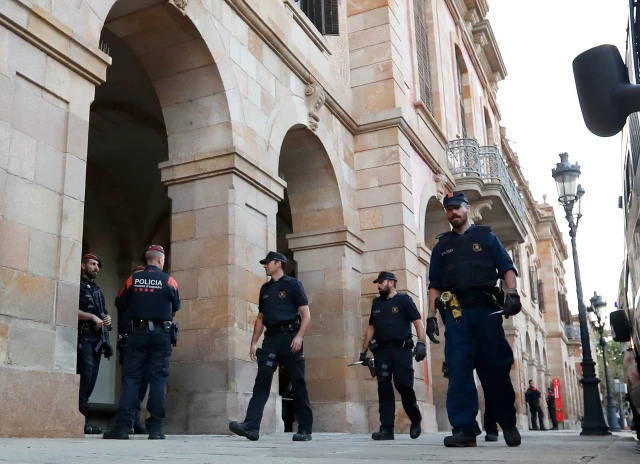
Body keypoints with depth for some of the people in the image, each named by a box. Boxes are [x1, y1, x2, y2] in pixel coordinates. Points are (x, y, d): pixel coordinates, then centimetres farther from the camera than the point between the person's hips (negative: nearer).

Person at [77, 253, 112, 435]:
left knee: (92, 378, 4)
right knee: (86, 374, -17)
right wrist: (93, 317, -16)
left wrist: (107, 318, 5)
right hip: (83, 336, -8)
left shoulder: (97, 290, 24)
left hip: (97, 337, 8)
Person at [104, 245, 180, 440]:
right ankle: (155, 428, 1)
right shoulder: (169, 281, -1)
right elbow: (175, 307, 11)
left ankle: (123, 426, -4)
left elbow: (124, 304, 12)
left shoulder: (133, 280, 2)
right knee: (158, 378, 2)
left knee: (131, 377, 3)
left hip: (138, 332, 1)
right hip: (161, 333, -1)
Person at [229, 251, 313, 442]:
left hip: (289, 336, -5)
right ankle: (251, 426, -16)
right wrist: (253, 342, 12)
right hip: (270, 339, 5)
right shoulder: (265, 289, 19)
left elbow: (306, 314, -4)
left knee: (298, 384, 1)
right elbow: (260, 318, 21)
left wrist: (299, 336, -18)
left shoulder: (293, 285, 2)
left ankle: (304, 430, 9)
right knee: (261, 382, -9)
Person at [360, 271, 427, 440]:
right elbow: (371, 328, 22)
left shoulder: (404, 300, 3)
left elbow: (418, 322, -4)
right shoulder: (377, 303, 18)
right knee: (384, 388, -3)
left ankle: (416, 420, 17)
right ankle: (386, 428, -2)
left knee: (404, 386, -8)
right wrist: (363, 351, 17)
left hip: (401, 349, -5)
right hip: (382, 351, 5)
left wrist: (421, 343, -18)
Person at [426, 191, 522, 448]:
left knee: (496, 367, 1)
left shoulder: (486, 237, 13)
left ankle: (508, 424, 18)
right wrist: (431, 315, 4)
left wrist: (512, 293, -13)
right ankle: (464, 429, -6)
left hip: (486, 309, -1)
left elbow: (507, 267, 5)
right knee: (458, 369, -6)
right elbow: (435, 284, 15)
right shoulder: (442, 246, 18)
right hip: (456, 312, 2)